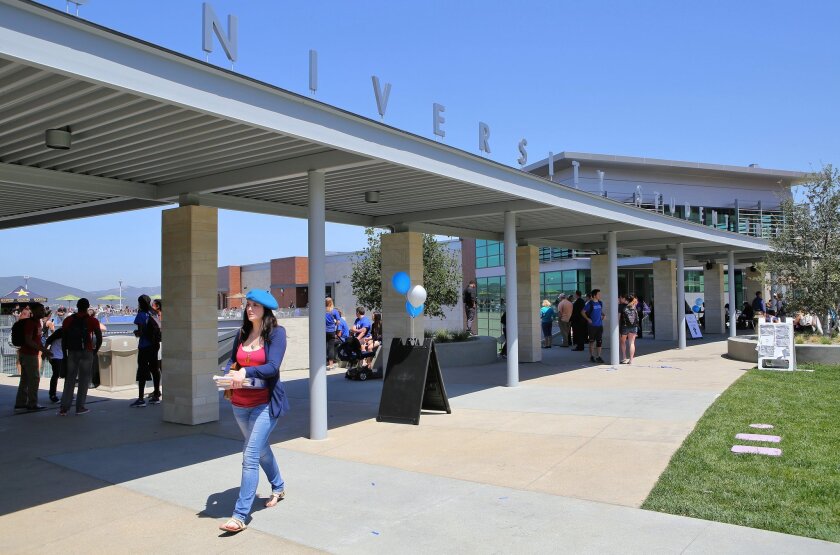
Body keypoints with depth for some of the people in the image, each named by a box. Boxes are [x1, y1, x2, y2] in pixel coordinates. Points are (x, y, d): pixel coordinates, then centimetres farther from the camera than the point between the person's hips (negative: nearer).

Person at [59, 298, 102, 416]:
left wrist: (65, 355, 13)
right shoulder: (92, 321, -1)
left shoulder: (68, 320, 7)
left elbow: (63, 339, 6)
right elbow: (99, 339, -6)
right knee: (84, 380, 4)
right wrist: (94, 352, 7)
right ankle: (80, 407, 4)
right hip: (86, 353, -3)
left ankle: (64, 408, 3)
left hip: (72, 353, 3)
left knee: (69, 380, 8)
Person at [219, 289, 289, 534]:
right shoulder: (242, 334, 6)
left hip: (265, 403, -6)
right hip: (240, 403, 6)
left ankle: (240, 516, -6)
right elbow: (232, 362, 14)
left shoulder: (276, 333, -10)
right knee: (261, 449, 23)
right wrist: (232, 373, -7)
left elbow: (273, 367, -19)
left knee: (250, 457, -11)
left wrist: (246, 372, -32)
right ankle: (278, 488, 45)